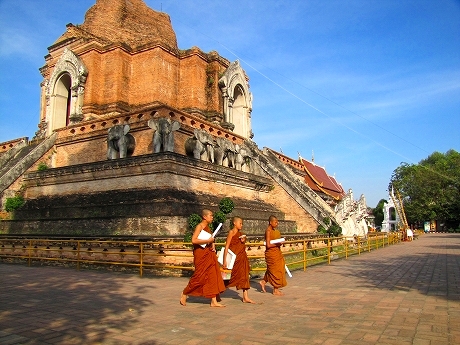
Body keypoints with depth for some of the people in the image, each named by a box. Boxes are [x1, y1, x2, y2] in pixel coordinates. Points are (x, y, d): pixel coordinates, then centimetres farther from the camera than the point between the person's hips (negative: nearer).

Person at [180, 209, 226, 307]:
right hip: (201, 254, -8)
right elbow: (194, 240, -22)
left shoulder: (208, 227, 14)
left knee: (213, 276, 3)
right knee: (199, 276, -2)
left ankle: (214, 301, 6)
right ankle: (184, 294, 18)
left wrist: (212, 245, 7)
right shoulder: (199, 226, -11)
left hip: (209, 254, 8)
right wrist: (208, 241, -20)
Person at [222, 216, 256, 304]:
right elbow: (227, 247, -13)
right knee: (229, 276, 1)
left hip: (242, 257, 7)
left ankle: (245, 297, 7)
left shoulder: (241, 234, 13)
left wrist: (243, 242, -2)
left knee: (244, 276, 3)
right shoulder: (232, 232, -8)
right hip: (234, 257, -7)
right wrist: (225, 260, -18)